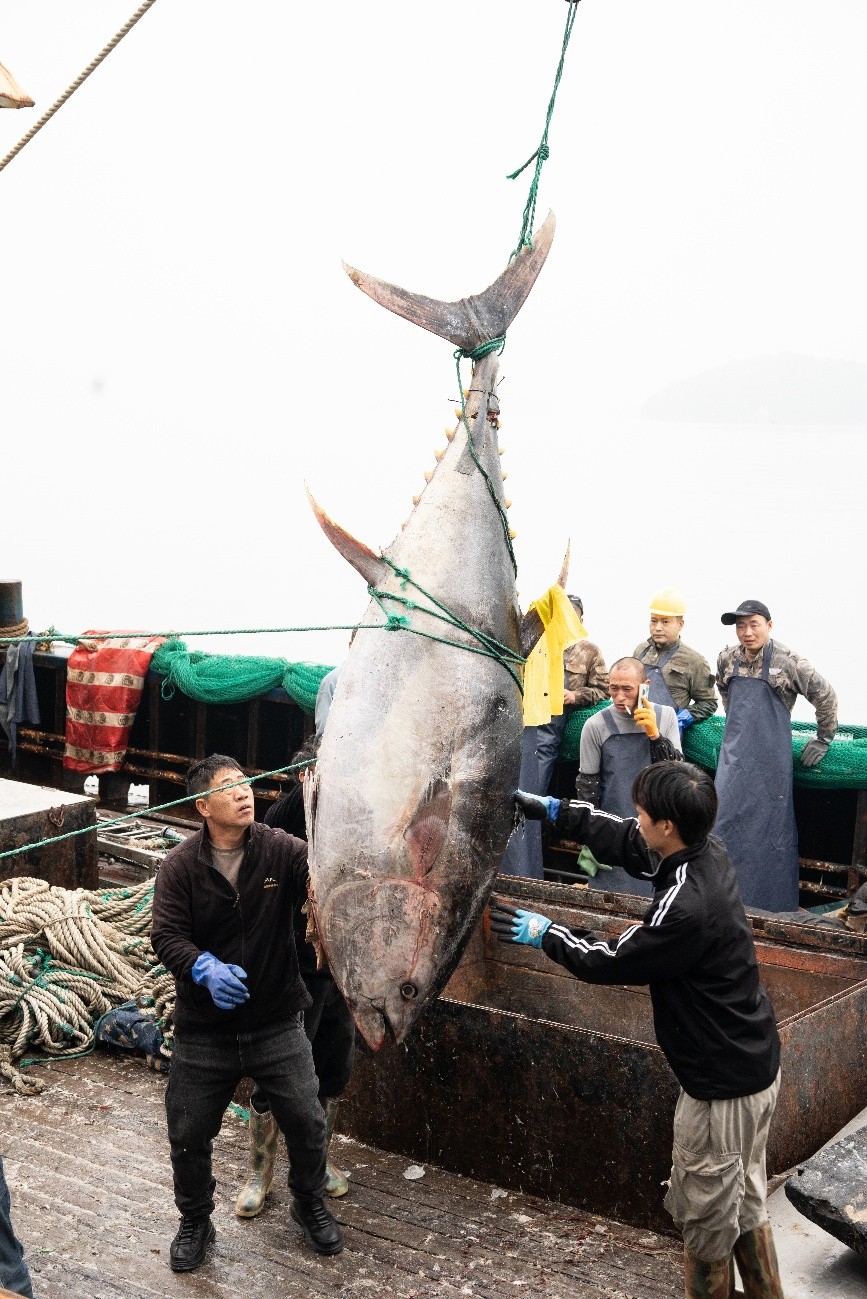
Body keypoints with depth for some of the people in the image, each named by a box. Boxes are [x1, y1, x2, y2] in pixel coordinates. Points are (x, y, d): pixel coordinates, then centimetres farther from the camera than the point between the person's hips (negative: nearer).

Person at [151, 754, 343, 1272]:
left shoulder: (280, 850, -9)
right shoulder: (181, 865, -8)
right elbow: (166, 935, -12)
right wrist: (205, 968, -30)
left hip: (277, 1024, 0)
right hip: (204, 1029, 0)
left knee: (307, 1122, 4)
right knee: (189, 1133, 9)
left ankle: (310, 1205, 34)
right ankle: (195, 1223, 35)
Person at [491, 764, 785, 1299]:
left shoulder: (685, 908, -32)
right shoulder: (709, 851, -6)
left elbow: (608, 960, -17)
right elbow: (623, 840, 11)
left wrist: (543, 932, -2)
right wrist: (552, 808, 15)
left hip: (723, 1086, -9)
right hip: (756, 1065, 9)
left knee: (706, 1217, 11)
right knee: (747, 1204, 24)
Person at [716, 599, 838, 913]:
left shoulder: (787, 662, -12)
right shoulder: (727, 659, 3)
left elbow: (825, 697, -4)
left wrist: (823, 740, 2)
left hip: (771, 757, -4)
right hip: (734, 754, 5)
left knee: (771, 826, 2)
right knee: (726, 818, 6)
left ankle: (772, 904, 13)